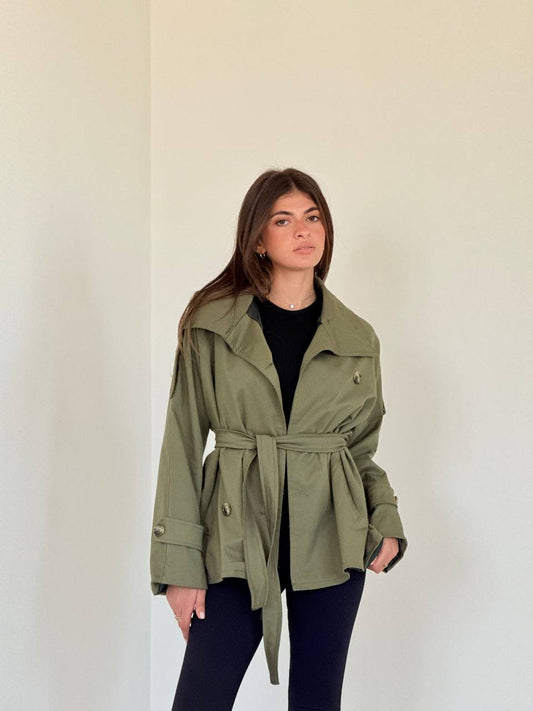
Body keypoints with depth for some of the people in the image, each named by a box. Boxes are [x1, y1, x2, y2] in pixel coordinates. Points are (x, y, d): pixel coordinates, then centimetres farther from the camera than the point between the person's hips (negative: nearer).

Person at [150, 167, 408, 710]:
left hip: (330, 540, 2)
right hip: (237, 538, -2)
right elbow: (182, 443, -2)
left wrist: (386, 520, -4)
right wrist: (179, 562, -6)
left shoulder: (358, 339, 6)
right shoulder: (210, 324, -1)